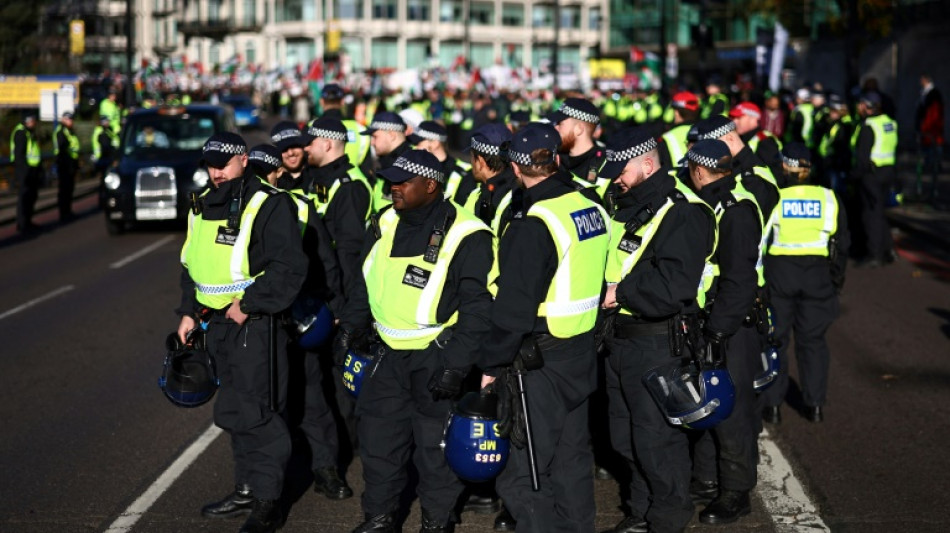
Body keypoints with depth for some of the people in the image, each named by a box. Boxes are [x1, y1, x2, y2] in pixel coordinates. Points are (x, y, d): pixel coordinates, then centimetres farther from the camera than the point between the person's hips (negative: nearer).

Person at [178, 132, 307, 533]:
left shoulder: (268, 206, -13)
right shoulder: (203, 208, 13)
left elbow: (289, 267, -21)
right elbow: (191, 265, 24)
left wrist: (248, 304, -20)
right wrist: (188, 312, 15)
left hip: (255, 324, -8)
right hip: (218, 323, 9)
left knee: (254, 412, -8)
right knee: (234, 411, 15)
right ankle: (247, 489, 27)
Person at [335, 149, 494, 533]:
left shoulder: (465, 236, -16)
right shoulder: (385, 225, 5)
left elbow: (477, 309, -15)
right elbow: (365, 285, 18)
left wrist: (456, 365, -18)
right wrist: (348, 329, 11)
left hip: (436, 358, -6)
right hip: (389, 355, 6)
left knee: (436, 444, 5)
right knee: (377, 438, 12)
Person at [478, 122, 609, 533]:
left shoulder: (532, 225, -20)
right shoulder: (591, 208, 6)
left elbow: (514, 307, -21)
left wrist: (492, 365, -13)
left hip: (540, 364, -9)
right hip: (582, 355, 9)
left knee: (521, 476, -4)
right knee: (572, 461, 19)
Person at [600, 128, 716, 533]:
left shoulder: (683, 213, -17)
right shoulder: (626, 205, 12)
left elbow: (673, 286, -26)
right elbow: (610, 262, 23)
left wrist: (620, 293, -19)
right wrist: (601, 289, 3)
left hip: (658, 343, -9)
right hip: (622, 339, 9)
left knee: (656, 438, -1)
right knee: (625, 436, 18)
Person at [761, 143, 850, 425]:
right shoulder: (829, 199, 4)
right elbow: (841, 243, 10)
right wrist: (837, 277, 21)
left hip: (778, 273, -2)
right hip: (818, 274, 2)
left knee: (775, 339, 7)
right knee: (813, 340, 13)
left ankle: (772, 404, 9)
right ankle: (815, 404, 15)